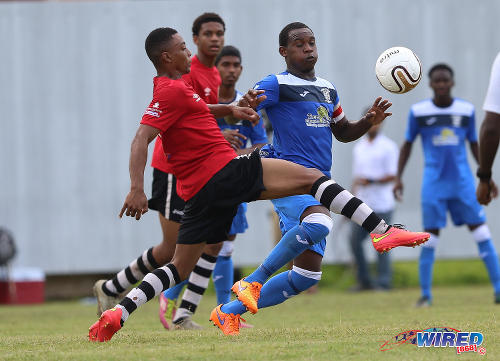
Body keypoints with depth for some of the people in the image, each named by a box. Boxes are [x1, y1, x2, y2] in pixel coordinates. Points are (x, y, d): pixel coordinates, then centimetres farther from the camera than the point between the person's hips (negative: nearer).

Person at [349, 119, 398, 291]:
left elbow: (393, 175, -8)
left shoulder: (388, 146, -2)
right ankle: (364, 281, 9)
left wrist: (370, 181, -18)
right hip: (362, 205, 6)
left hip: (381, 205, -6)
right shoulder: (359, 147, 16)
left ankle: (384, 282, 2)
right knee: (354, 240, 0)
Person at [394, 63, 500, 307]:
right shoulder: (418, 112, 0)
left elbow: (474, 144, 15)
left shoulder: (466, 110, 4)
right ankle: (425, 294, 5)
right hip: (434, 183, -1)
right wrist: (398, 178, 4)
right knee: (430, 236, -3)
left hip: (463, 181, 1)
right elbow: (407, 145, 10)